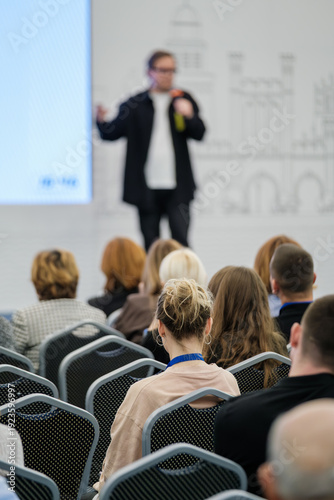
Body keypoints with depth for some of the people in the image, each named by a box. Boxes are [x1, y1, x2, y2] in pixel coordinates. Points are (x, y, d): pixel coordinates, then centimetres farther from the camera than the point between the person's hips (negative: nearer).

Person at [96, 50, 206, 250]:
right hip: (146, 187, 0)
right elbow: (112, 133, 2)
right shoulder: (135, 105, 5)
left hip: (176, 187, 0)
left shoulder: (183, 100, 9)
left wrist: (189, 115, -16)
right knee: (151, 246, 6)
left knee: (180, 239, -6)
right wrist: (102, 121, -19)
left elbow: (199, 133, 3)